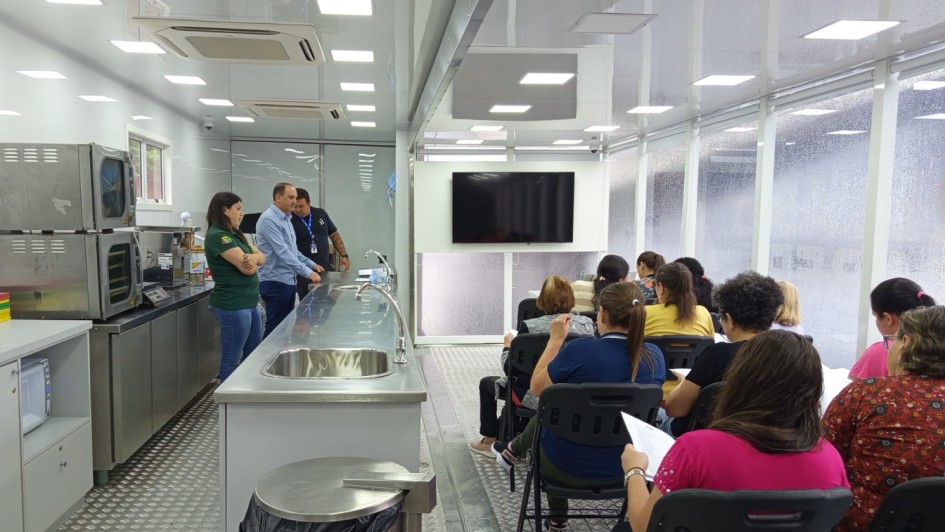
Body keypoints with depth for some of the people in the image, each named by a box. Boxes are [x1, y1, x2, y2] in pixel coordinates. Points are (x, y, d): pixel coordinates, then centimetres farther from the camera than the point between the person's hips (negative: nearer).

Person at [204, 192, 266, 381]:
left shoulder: (234, 234, 14)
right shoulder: (217, 236, -16)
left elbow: (262, 256, 7)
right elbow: (247, 268, -22)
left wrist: (253, 257, -15)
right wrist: (252, 260, 0)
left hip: (250, 303, 10)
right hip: (233, 306, -10)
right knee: (232, 358, 2)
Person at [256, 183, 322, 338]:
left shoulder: (286, 219, 14)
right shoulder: (269, 219, -16)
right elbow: (282, 252, -24)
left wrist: (311, 264, 17)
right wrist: (307, 272, -24)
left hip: (288, 281, 10)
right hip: (275, 282, -10)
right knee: (275, 328, -4)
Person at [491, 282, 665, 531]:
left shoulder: (580, 350, -24)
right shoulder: (655, 356, -10)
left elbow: (536, 387, -9)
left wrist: (556, 339, -3)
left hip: (567, 466, -4)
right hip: (622, 469, 4)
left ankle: (512, 452, 54)